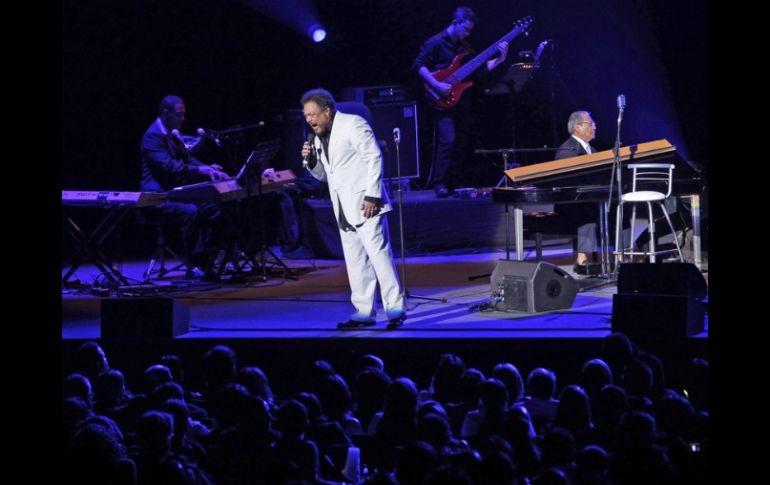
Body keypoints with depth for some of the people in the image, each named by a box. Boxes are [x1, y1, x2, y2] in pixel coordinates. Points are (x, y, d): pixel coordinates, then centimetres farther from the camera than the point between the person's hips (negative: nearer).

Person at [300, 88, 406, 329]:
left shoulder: (353, 124, -7)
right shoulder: (319, 138, 17)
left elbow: (374, 158, -12)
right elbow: (324, 175, 24)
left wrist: (372, 196, -18)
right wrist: (311, 160, 3)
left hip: (365, 203, -8)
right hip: (345, 210, 8)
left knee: (379, 253, -11)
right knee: (355, 262, 7)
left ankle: (395, 308, -9)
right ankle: (364, 312, 10)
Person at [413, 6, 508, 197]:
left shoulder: (464, 47, 16)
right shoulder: (436, 43, -5)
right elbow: (419, 65, -12)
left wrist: (500, 59, 0)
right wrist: (437, 85, -20)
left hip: (460, 102, 8)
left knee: (460, 144, 7)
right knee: (448, 140, -19)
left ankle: (454, 185, 14)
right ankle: (440, 185, -15)